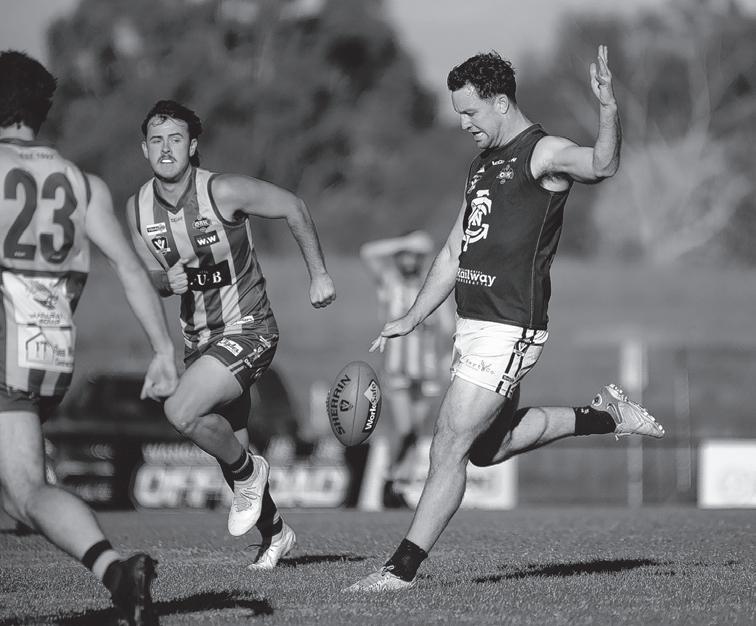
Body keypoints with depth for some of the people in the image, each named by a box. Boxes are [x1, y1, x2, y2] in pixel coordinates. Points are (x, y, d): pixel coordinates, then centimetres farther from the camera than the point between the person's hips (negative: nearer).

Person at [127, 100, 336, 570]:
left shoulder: (223, 191, -18)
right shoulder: (138, 208, -3)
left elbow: (294, 208, -5)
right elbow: (148, 275, 10)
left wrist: (319, 275, -1)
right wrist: (167, 280, -14)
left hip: (249, 330, -7)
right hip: (198, 336, 7)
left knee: (182, 412, -26)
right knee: (221, 440, 16)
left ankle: (249, 471, 1)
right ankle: (275, 532, 38)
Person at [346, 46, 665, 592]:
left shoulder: (544, 154, -9)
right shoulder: (486, 164, 17)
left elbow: (602, 166, -31)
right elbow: (455, 251, 23)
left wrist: (609, 110, -49)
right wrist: (411, 320, 19)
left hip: (509, 331, -10)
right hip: (474, 323, 10)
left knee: (450, 445, -9)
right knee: (487, 446, 17)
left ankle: (403, 568, -2)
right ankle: (604, 417, 28)